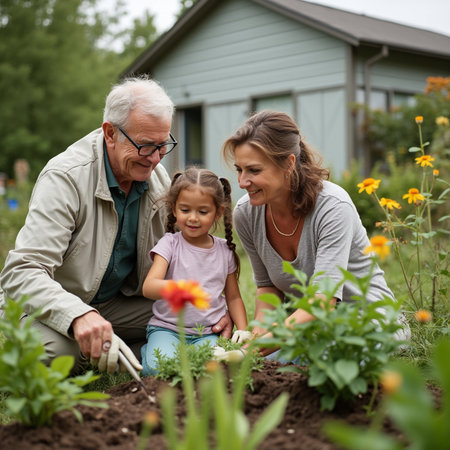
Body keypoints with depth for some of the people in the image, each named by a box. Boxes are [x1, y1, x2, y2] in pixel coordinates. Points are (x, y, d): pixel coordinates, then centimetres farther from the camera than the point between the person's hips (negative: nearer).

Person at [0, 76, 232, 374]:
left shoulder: (159, 178, -4)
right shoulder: (65, 177, -25)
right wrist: (79, 315, -52)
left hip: (116, 304, 6)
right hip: (54, 307, -5)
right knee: (53, 348, -38)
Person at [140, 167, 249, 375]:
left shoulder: (225, 250, 8)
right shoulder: (170, 243, -3)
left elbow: (233, 297, 18)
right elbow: (148, 287, -18)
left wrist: (242, 329, 2)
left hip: (207, 332, 2)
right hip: (168, 327, -1)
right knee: (160, 368, -30)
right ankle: (149, 352, 5)